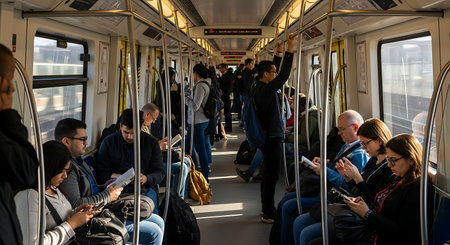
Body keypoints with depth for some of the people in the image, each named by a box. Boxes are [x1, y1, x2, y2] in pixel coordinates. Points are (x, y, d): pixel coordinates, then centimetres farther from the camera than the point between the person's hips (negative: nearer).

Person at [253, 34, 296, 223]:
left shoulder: (259, 87, 10)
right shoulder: (265, 90, -18)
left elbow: (278, 74, 23)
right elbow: (283, 75, -23)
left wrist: (279, 52, 22)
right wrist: (289, 50, -20)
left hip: (269, 137, 10)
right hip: (272, 138, -10)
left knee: (268, 174, 17)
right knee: (271, 175, -5)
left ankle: (266, 209, 27)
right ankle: (268, 214, 0)